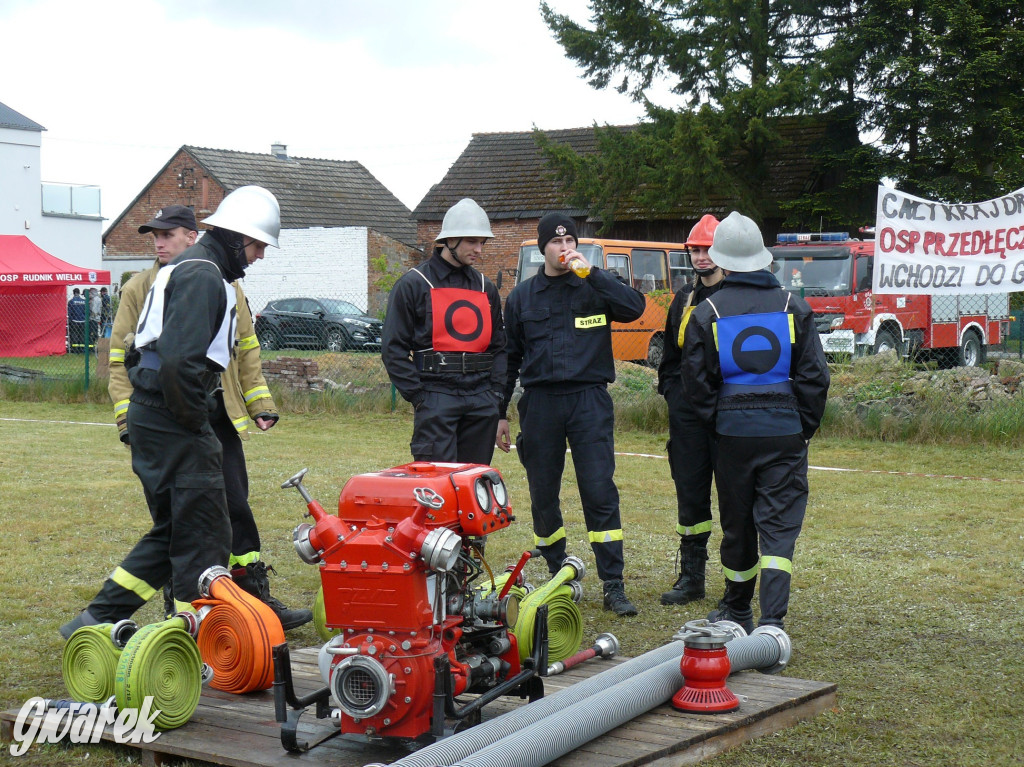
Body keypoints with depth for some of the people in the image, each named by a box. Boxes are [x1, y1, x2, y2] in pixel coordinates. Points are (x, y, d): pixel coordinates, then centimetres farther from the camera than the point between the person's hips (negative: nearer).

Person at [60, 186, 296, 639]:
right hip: (174, 426, -10)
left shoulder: (185, 270, 20)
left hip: (148, 416, 10)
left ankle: (96, 621, 19)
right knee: (205, 537, -2)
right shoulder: (203, 276, -14)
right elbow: (179, 360, -26)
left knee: (172, 532, 17)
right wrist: (194, 419, -15)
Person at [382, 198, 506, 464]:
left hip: (482, 402, 5)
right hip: (436, 399, -5)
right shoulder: (413, 284, -1)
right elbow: (393, 348, -4)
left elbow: (499, 346, 21)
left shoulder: (485, 287, 16)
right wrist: (417, 396, -11)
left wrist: (495, 390, 7)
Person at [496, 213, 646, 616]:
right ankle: (558, 575, 21)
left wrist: (592, 273, -16)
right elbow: (510, 357, 15)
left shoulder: (595, 288, 7)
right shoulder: (523, 296, 12)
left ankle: (613, 586, -3)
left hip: (589, 401, -2)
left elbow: (634, 307, -13)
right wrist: (500, 413, 12)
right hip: (539, 402, 2)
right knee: (543, 496, 6)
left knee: (600, 492, -7)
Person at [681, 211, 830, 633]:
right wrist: (804, 427, 9)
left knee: (737, 523, 15)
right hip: (786, 429, 0)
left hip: (733, 429, 1)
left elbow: (697, 382, 0)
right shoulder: (794, 307, 0)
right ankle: (772, 621, -12)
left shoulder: (707, 312, -2)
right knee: (780, 524, 0)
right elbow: (814, 376, 0)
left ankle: (736, 610, 30)